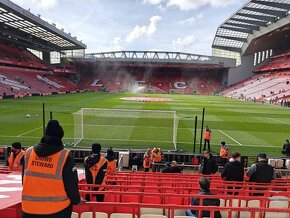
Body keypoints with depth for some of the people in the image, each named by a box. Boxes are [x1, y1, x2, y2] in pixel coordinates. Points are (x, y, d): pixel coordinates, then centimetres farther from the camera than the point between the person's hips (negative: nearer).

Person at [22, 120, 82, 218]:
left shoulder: (28, 152, -3)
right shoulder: (65, 156, -16)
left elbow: (25, 180, 9)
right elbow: (71, 184, -11)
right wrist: (76, 200, 8)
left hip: (30, 210, 3)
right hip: (58, 210, -3)